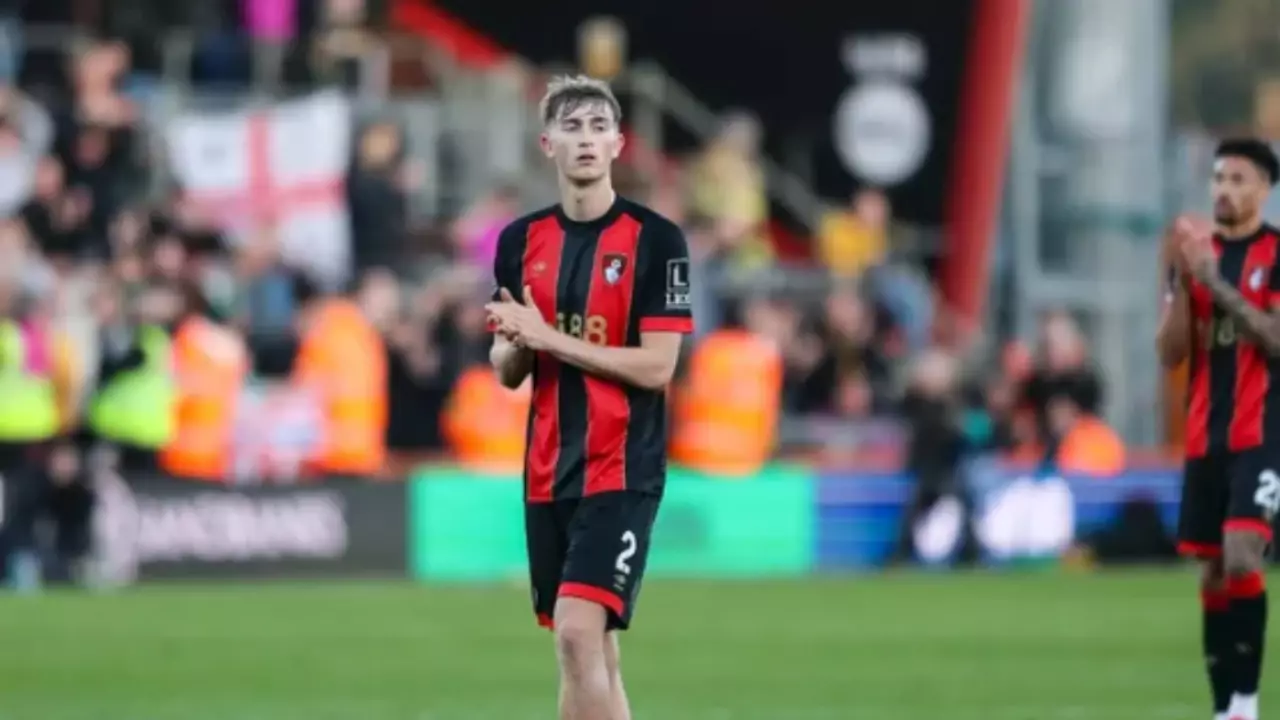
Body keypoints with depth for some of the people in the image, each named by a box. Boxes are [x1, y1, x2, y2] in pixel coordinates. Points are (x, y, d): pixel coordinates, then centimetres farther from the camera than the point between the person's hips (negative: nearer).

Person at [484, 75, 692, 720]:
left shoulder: (655, 240, -7)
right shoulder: (521, 241, 9)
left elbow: (657, 366, -13)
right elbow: (508, 372, 14)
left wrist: (548, 337, -16)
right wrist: (512, 343, -10)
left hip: (622, 470, -6)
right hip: (548, 471, 6)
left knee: (579, 631, -19)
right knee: (587, 649, 10)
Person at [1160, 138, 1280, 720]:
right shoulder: (1197, 251, 11)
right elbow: (1170, 353, 6)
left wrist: (1215, 281, -20)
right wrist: (1182, 280, -9)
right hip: (1206, 436, 6)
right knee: (1212, 573, 6)